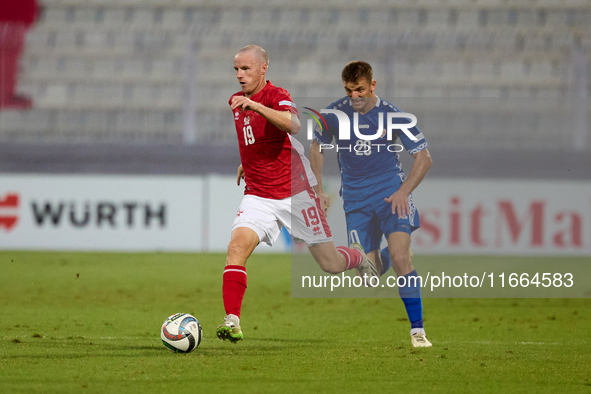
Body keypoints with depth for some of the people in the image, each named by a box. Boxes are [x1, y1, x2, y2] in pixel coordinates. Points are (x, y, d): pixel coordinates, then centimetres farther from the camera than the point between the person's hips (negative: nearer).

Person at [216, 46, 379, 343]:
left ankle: (359, 258, 37)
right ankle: (232, 320, -27)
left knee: (330, 264, 2)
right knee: (237, 246, -22)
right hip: (258, 196, 5)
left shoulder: (277, 96, -14)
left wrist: (256, 106, -47)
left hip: (295, 192, -5)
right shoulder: (236, 102, 9)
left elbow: (293, 125, -38)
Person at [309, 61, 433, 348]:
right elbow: (317, 147, 15)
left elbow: (423, 157, 0)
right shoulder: (334, 114, -4)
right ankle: (382, 258, 39)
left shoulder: (392, 115, -8)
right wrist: (318, 189, 7)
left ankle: (417, 329, -15)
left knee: (400, 257, -22)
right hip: (355, 199, 2)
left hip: (391, 192, -2)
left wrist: (404, 191, -11)